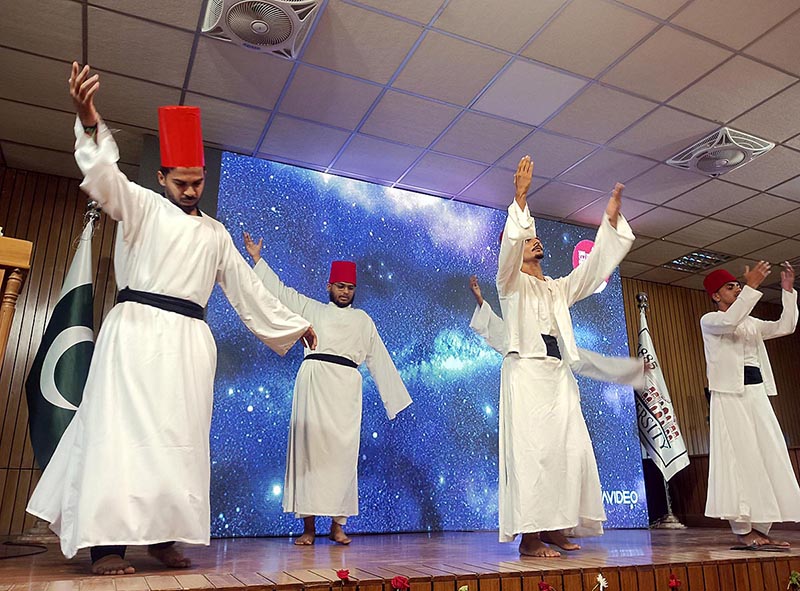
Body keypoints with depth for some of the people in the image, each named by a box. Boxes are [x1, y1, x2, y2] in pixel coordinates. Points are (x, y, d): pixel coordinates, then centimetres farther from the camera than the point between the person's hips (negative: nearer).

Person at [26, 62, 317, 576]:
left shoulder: (216, 233, 20)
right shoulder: (144, 207, 8)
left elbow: (247, 287, 23)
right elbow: (105, 177, -12)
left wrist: (294, 323, 23)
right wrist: (90, 123, -31)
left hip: (190, 340, 4)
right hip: (137, 328, -4)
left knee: (180, 436, 0)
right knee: (123, 425, -11)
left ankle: (164, 535, 7)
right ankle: (106, 541, -9)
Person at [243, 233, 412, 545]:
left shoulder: (363, 320, 20)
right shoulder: (312, 309, 17)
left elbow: (379, 359, 19)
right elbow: (279, 291, 17)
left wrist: (396, 399, 17)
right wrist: (257, 258, 15)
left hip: (346, 387, 1)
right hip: (313, 380, -1)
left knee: (342, 451, -3)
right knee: (309, 445, -5)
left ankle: (338, 524, 7)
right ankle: (308, 525, 0)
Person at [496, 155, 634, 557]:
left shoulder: (559, 288, 26)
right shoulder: (511, 282, 7)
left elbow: (594, 268, 21)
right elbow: (509, 242, -11)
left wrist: (611, 221, 13)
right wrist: (520, 198, -22)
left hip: (558, 374, 7)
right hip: (526, 371, -6)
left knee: (570, 449, 0)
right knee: (530, 450, -12)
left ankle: (555, 528, 8)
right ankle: (529, 535, -10)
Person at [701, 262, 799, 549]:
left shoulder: (750, 323, 21)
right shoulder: (709, 320, 1)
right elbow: (730, 322, -20)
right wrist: (752, 285, -20)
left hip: (757, 394, 7)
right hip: (729, 395, -7)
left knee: (768, 459, 2)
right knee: (739, 459, -10)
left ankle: (760, 528, 5)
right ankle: (743, 530, -8)